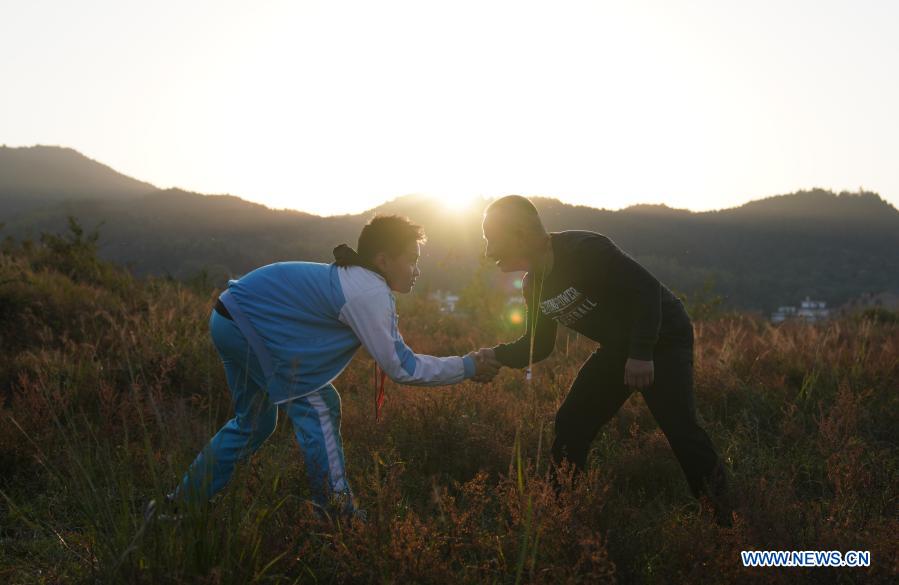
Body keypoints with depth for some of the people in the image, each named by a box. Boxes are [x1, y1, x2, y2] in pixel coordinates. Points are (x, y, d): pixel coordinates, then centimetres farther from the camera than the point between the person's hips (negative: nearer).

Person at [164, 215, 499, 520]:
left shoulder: (355, 279, 8)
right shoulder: (370, 295, -21)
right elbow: (401, 368, -17)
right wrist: (466, 367, -10)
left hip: (229, 319, 10)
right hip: (246, 325, -10)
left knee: (253, 422, 21)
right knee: (317, 406, -4)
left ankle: (183, 501, 31)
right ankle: (337, 514, 5)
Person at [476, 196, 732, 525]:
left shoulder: (584, 250, -28)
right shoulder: (533, 285, -1)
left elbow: (647, 288, -29)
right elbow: (538, 346, 7)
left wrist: (642, 354, -30)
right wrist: (495, 356, -7)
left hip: (663, 337, -8)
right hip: (618, 347, 8)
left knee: (679, 427, -19)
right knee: (570, 424, 3)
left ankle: (723, 518, -4)